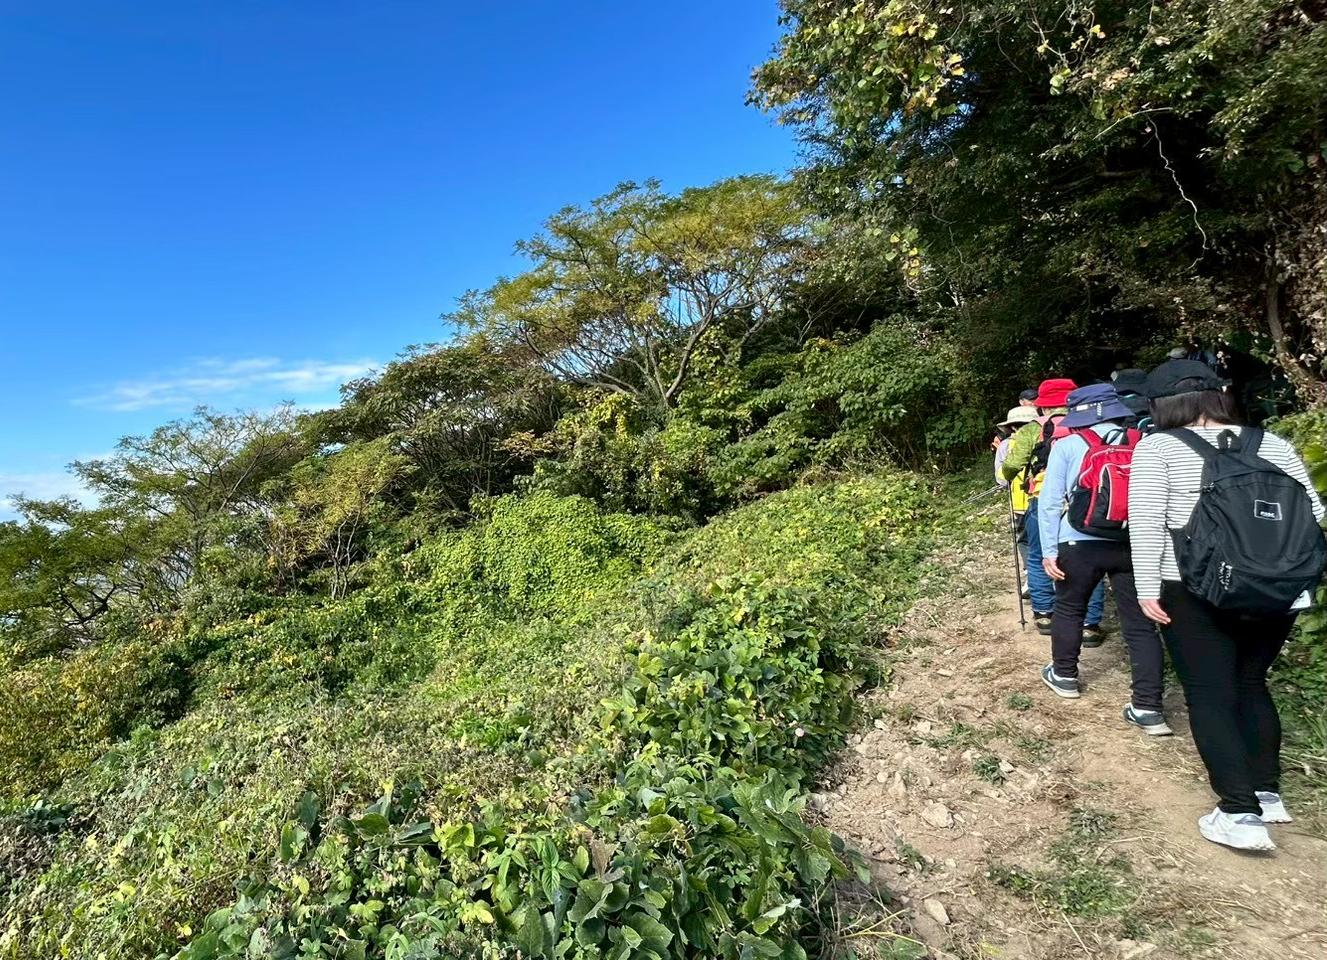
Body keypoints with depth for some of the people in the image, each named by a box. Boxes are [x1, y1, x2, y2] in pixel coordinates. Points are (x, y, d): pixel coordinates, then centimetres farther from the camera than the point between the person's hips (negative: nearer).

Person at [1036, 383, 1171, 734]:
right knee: (1141, 624, 7)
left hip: (1081, 544, -2)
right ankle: (1148, 708, 8)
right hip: (1135, 544, 2)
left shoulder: (1067, 445, -2)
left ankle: (1064, 676, 36)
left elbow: (1049, 502, -5)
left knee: (1069, 609, 20)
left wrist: (1049, 550, -1)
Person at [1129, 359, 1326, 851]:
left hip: (1195, 593, -5)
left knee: (1210, 696, 5)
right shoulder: (1272, 444, 8)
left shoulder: (1157, 448, -7)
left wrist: (1148, 587, -10)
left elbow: (1146, 522, -14)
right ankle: (1268, 792, 28)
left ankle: (1241, 814, 4)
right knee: (1251, 685, 21)